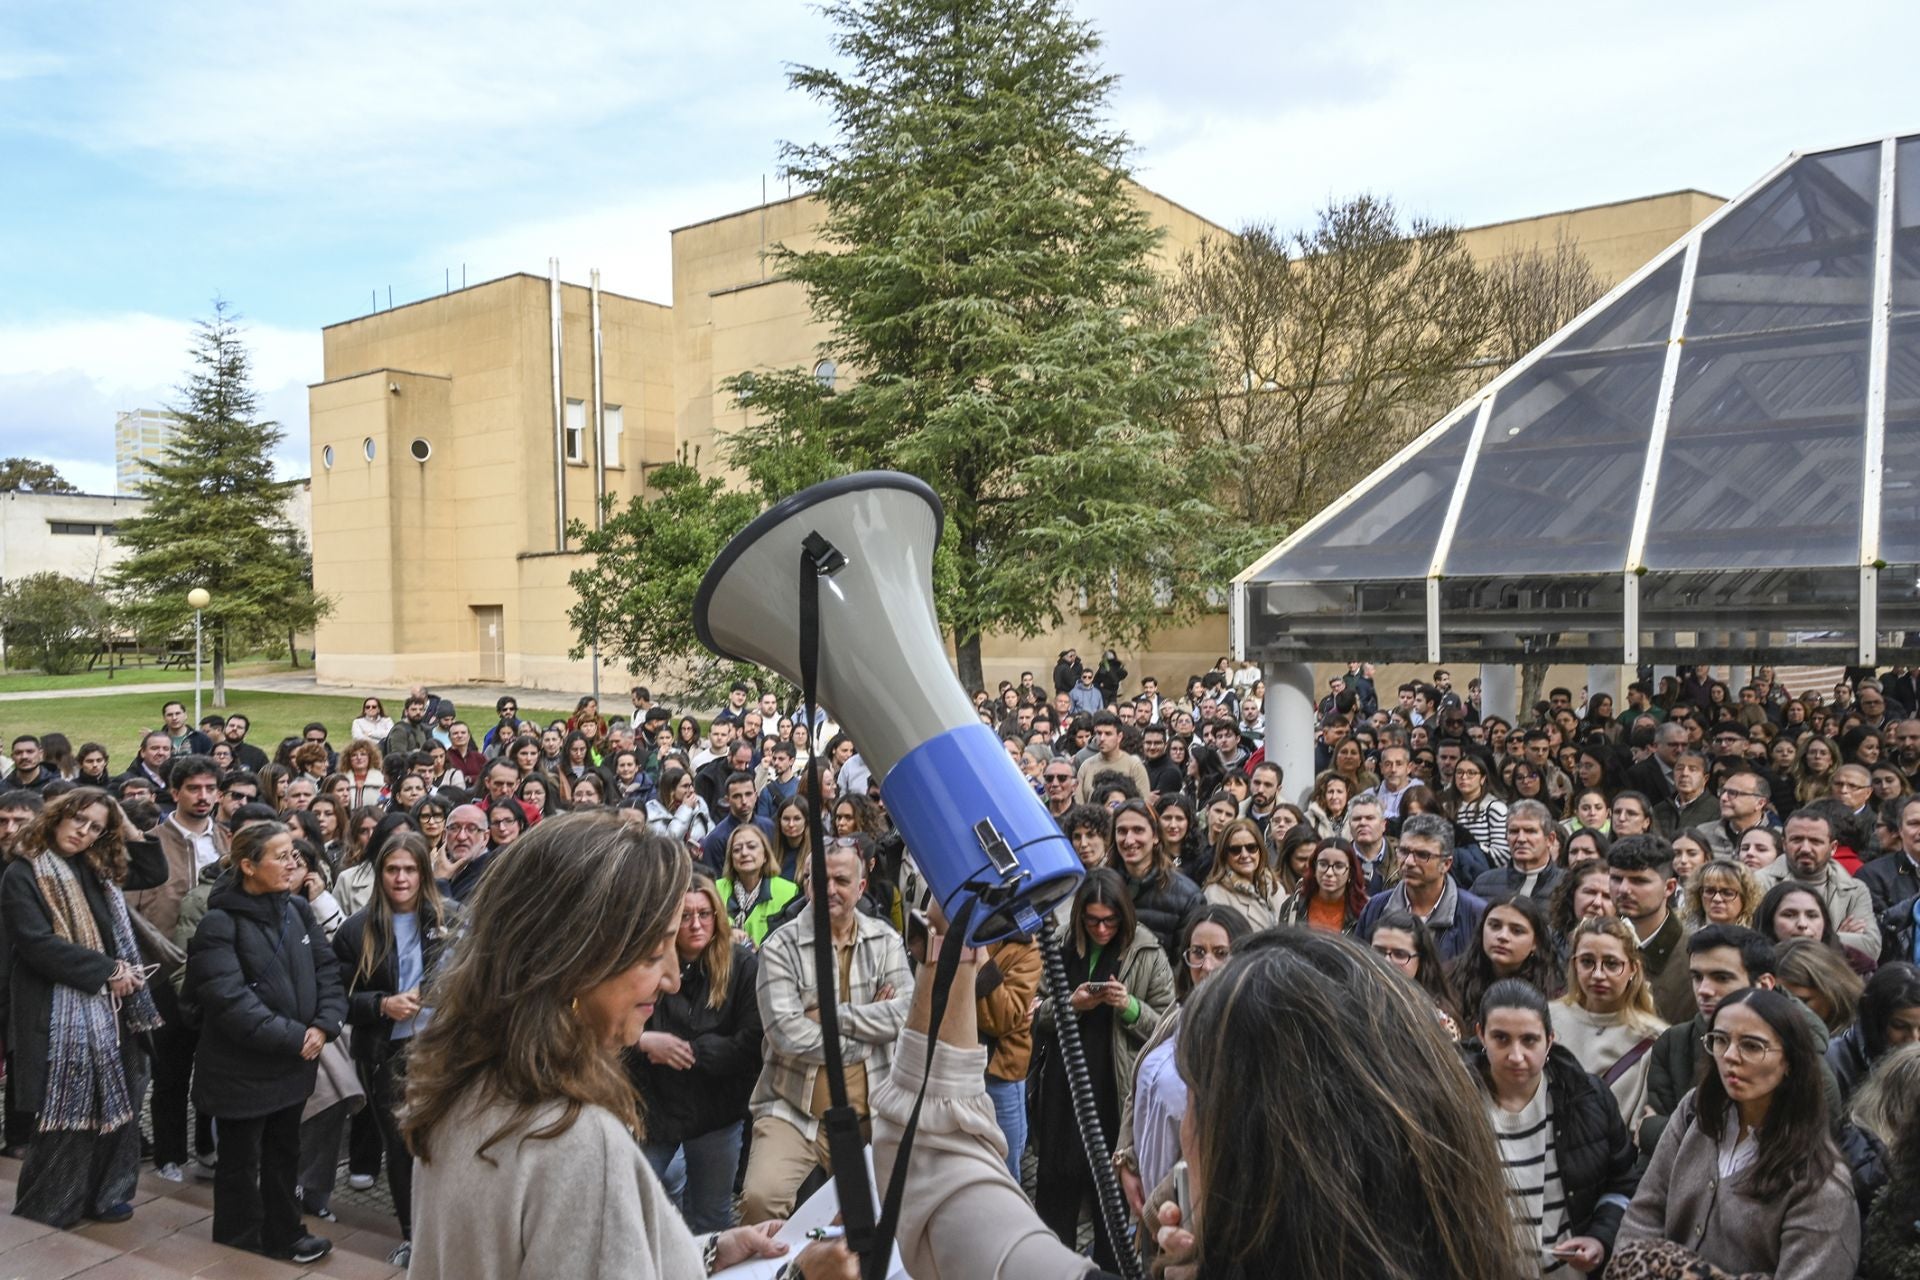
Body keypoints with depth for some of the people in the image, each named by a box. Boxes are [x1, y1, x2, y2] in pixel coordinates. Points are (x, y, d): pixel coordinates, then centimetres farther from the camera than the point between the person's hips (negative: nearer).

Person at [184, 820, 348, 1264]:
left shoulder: (297, 908, 2)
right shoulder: (220, 924, -17)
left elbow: (327, 968, 3)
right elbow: (231, 1001, -25)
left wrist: (325, 1023, -13)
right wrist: (293, 1036, -23)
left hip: (294, 1061, 6)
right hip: (242, 1067, -6)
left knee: (284, 1152, 19)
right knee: (241, 1159, 12)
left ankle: (283, 1234, 34)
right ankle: (241, 1241, 30)